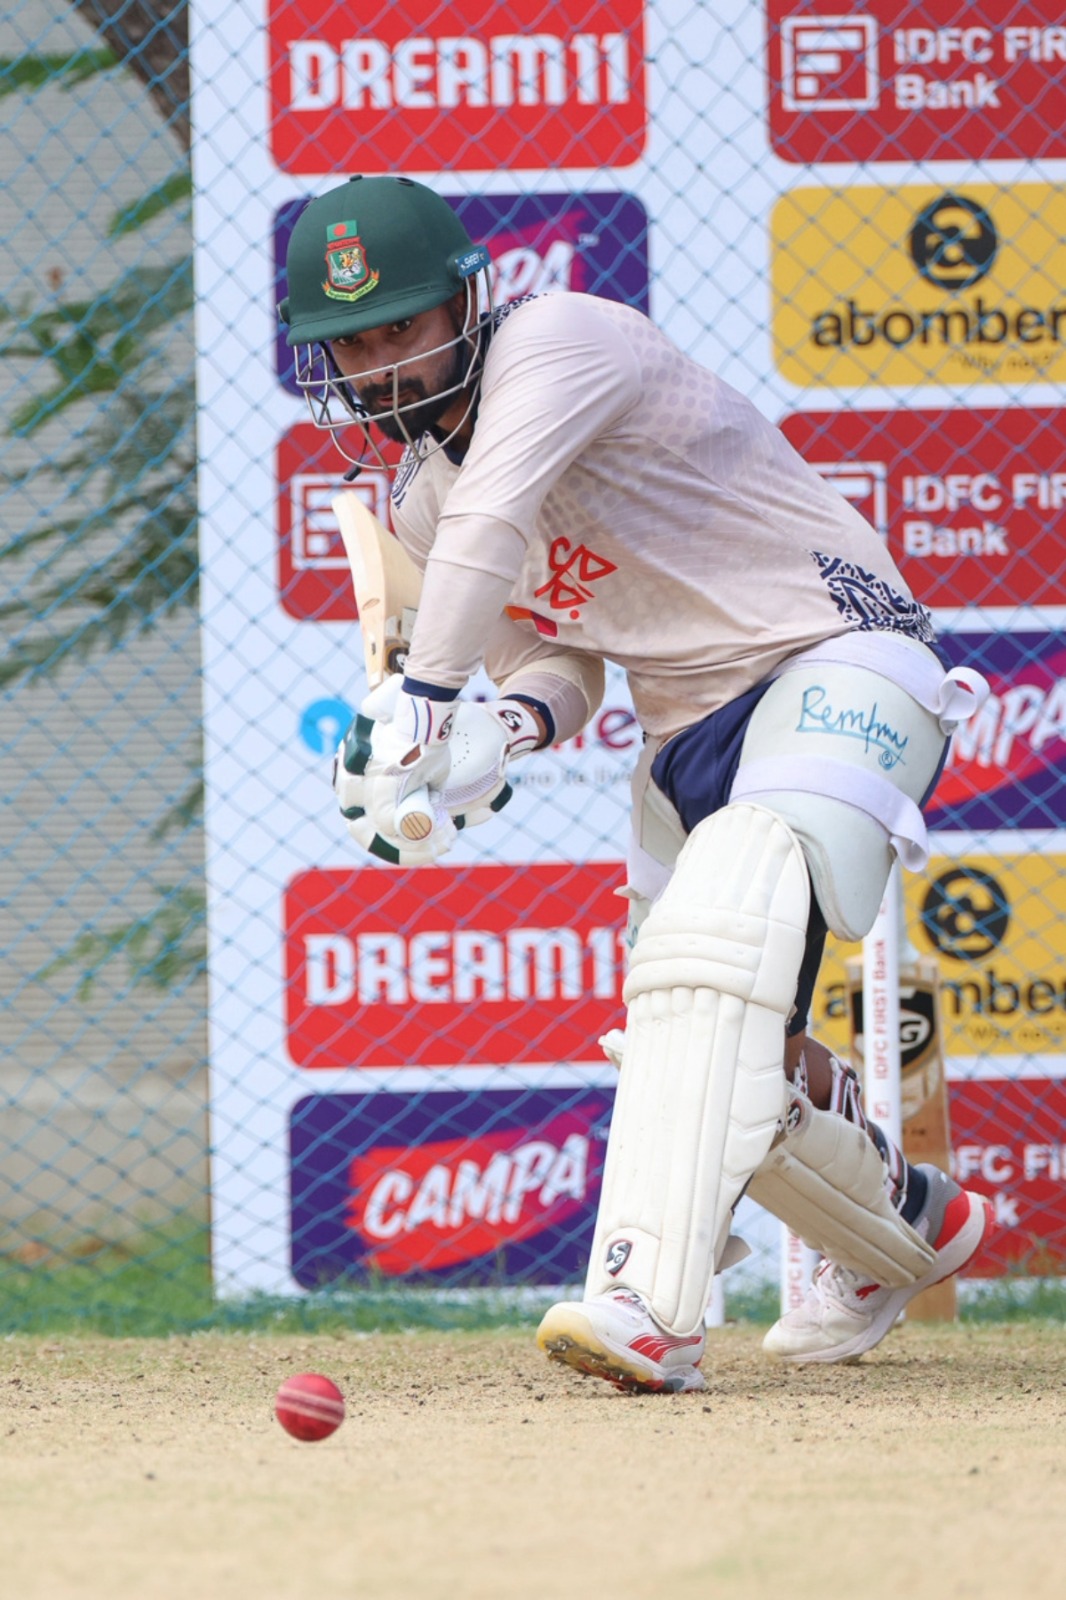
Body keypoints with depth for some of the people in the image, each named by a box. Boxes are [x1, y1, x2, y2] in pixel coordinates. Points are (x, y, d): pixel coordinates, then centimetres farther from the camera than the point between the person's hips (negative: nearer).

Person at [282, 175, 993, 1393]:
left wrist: (422, 701, -43)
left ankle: (649, 1300, -47)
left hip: (835, 660, -9)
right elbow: (560, 657, 11)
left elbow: (495, 524, -34)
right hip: (688, 732, 9)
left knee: (721, 934, -33)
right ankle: (910, 1226, 42)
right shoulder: (418, 503, 9)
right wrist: (509, 726, -13)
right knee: (722, 1065, 11)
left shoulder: (556, 343, -18)